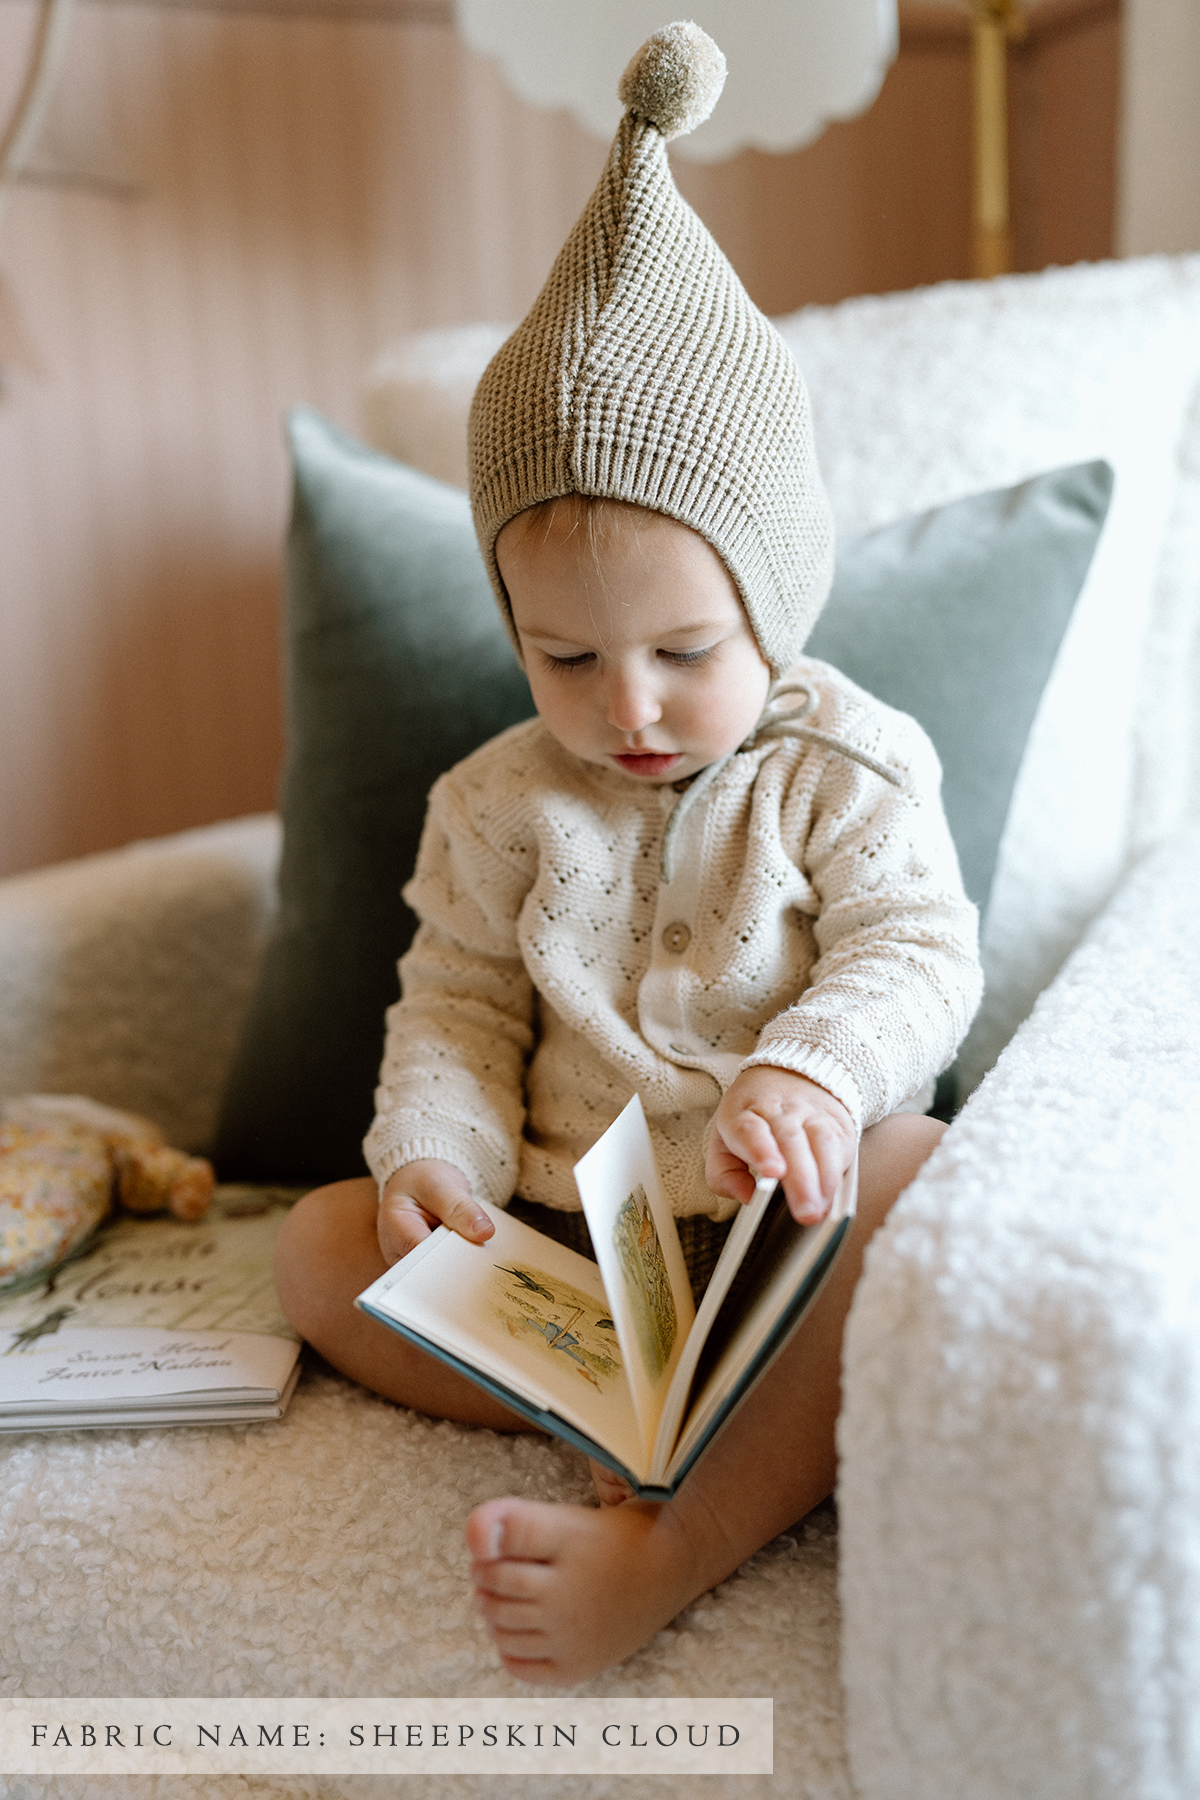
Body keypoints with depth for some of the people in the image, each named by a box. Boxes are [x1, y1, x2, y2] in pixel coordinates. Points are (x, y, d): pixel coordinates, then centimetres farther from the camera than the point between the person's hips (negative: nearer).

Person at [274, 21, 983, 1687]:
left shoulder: (848, 768, -4)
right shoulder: (502, 804, 3)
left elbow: (916, 954, -12)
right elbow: (458, 1005, 5)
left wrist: (805, 1073, -34)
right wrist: (432, 1153, -15)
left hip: (789, 1222, -3)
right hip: (562, 1234, 3)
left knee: (922, 1173, -34)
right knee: (320, 1240, -12)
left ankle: (681, 1539, -38)